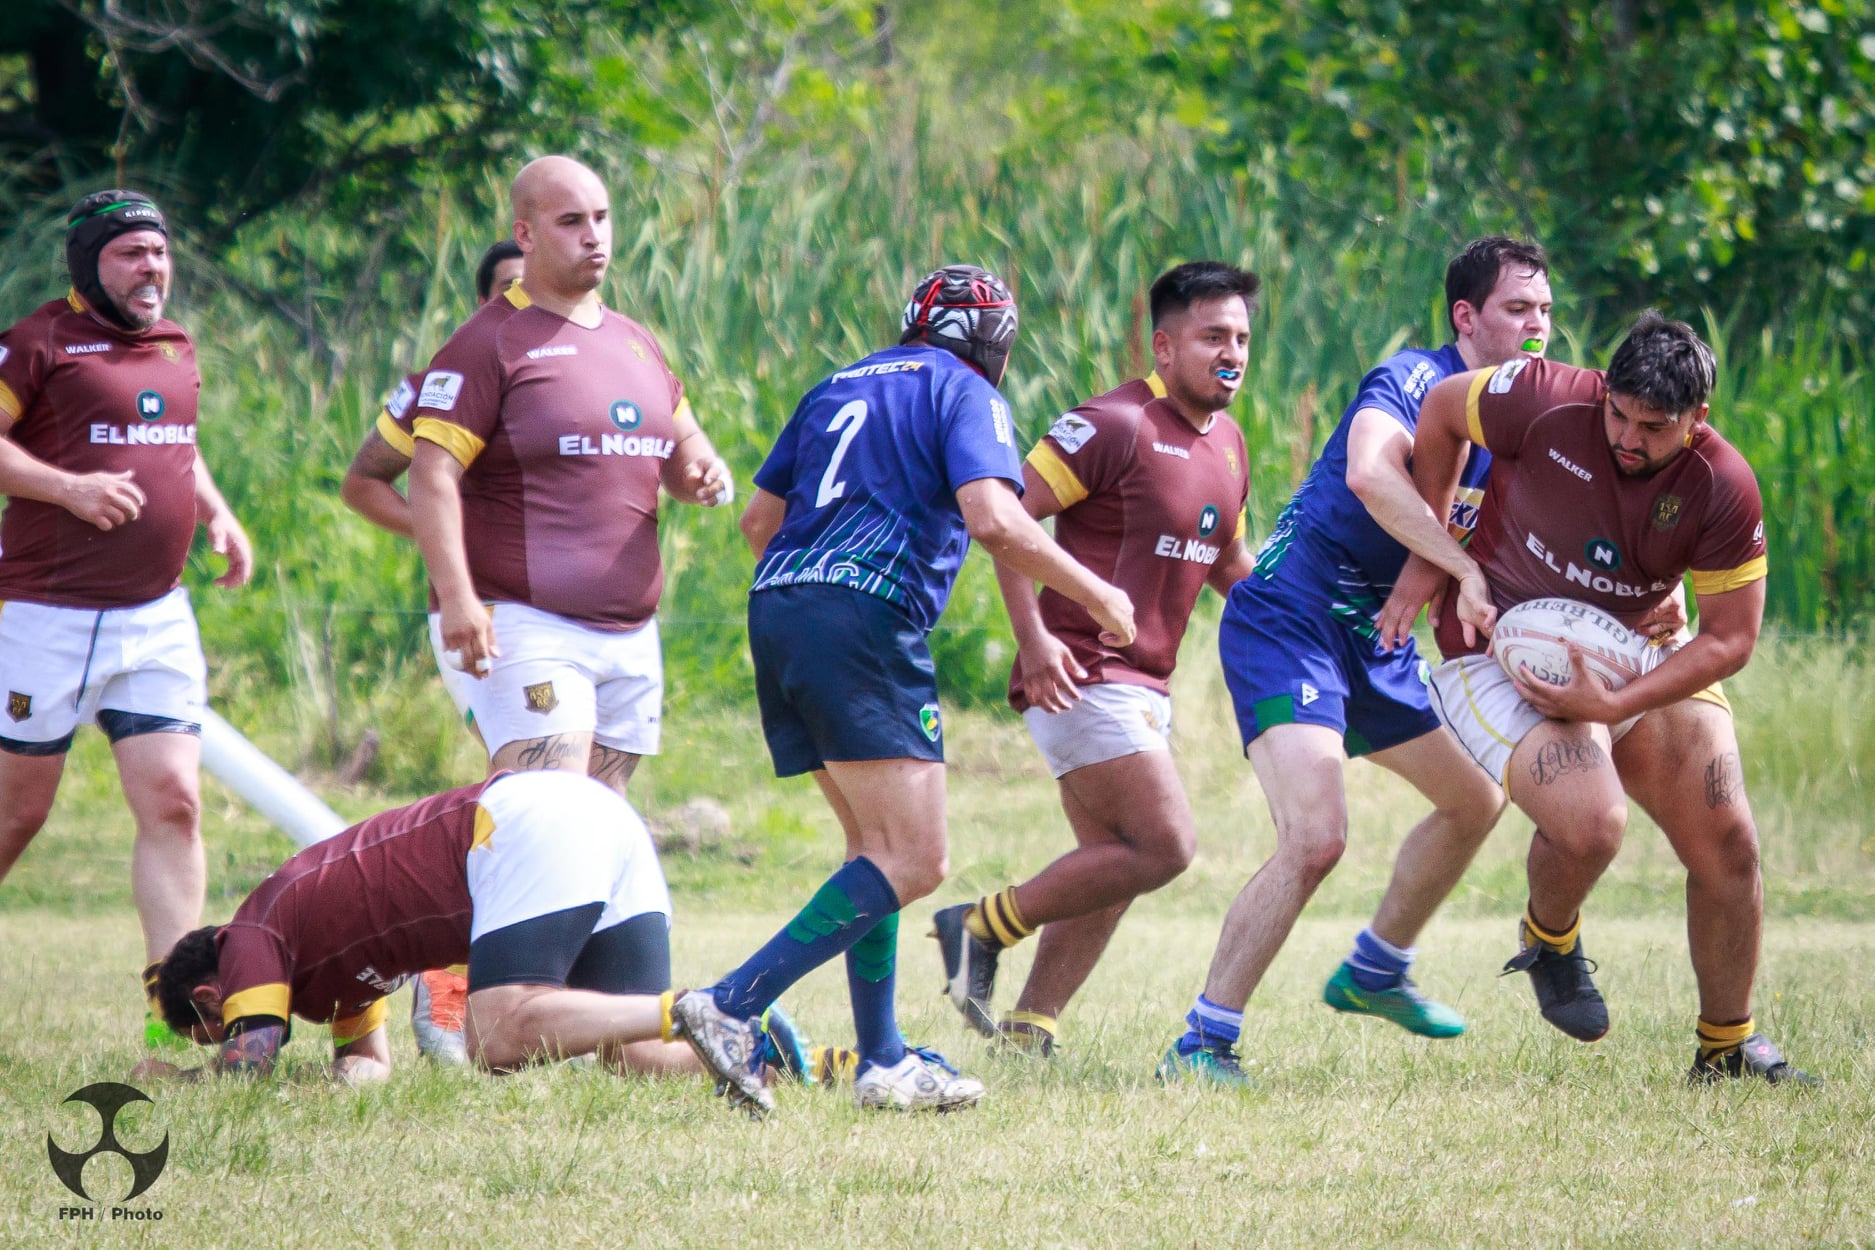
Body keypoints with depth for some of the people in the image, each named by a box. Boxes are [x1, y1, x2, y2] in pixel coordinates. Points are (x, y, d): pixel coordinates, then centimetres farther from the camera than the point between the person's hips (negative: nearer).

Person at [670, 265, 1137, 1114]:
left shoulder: (840, 387, 25)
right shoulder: (964, 393, 4)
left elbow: (759, 518, 26)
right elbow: (995, 521, -12)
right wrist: (1096, 595, -1)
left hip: (775, 609, 8)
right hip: (865, 621, -8)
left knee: (876, 847, 17)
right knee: (913, 861, -10)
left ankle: (883, 1063, 12)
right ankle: (733, 1007, -22)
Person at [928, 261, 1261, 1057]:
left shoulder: (1226, 441, 14)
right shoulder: (1117, 426, -14)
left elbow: (1227, 564, 28)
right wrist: (1033, 637, -23)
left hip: (1143, 686, 9)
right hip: (1083, 678, -9)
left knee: (1110, 870, 9)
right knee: (1165, 845, -15)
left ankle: (1028, 1030, 11)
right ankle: (984, 926, -6)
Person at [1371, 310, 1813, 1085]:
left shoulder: (1724, 489, -18)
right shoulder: (1546, 403, -24)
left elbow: (1729, 639, -12)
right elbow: (1441, 413, -4)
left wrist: (1612, 706, -24)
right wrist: (1435, 559, -2)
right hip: (1503, 650, -4)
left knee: (1728, 845, -1)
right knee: (1591, 823, -28)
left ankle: (1727, 1047, 19)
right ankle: (1550, 939, 9)